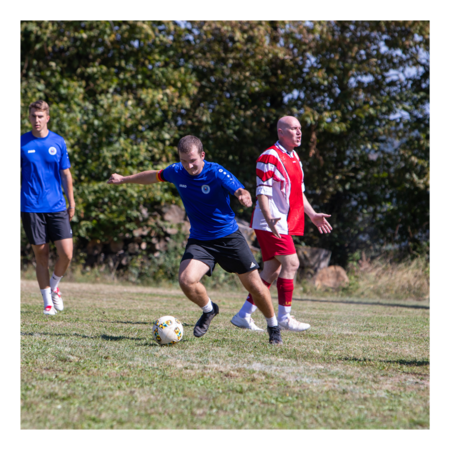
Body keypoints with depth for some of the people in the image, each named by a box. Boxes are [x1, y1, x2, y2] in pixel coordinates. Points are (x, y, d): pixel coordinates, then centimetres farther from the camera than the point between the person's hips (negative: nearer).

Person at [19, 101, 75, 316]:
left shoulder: (58, 142, 6)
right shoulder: (21, 143, 2)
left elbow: (66, 174, 11)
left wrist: (71, 203, 10)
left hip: (57, 207, 1)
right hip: (31, 207, -1)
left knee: (66, 253, -8)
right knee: (41, 254, 1)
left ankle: (54, 286, 20)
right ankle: (47, 301, 13)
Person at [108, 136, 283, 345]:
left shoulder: (216, 173, -19)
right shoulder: (176, 172, -6)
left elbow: (240, 191, -33)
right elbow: (155, 176, 16)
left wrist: (244, 196, -57)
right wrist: (125, 179, 25)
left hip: (229, 237, -3)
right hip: (199, 240, 3)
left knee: (255, 287, 0)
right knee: (187, 280, -23)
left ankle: (273, 328, 25)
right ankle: (209, 310, 10)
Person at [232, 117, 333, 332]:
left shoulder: (295, 158, 17)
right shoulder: (270, 157, -13)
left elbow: (298, 191, 26)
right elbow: (262, 192, -17)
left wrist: (312, 214, 20)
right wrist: (269, 219, -29)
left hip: (284, 224, 9)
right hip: (271, 223, -9)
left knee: (272, 270, 8)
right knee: (291, 264, -13)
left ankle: (244, 315, 11)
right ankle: (284, 318, -6)